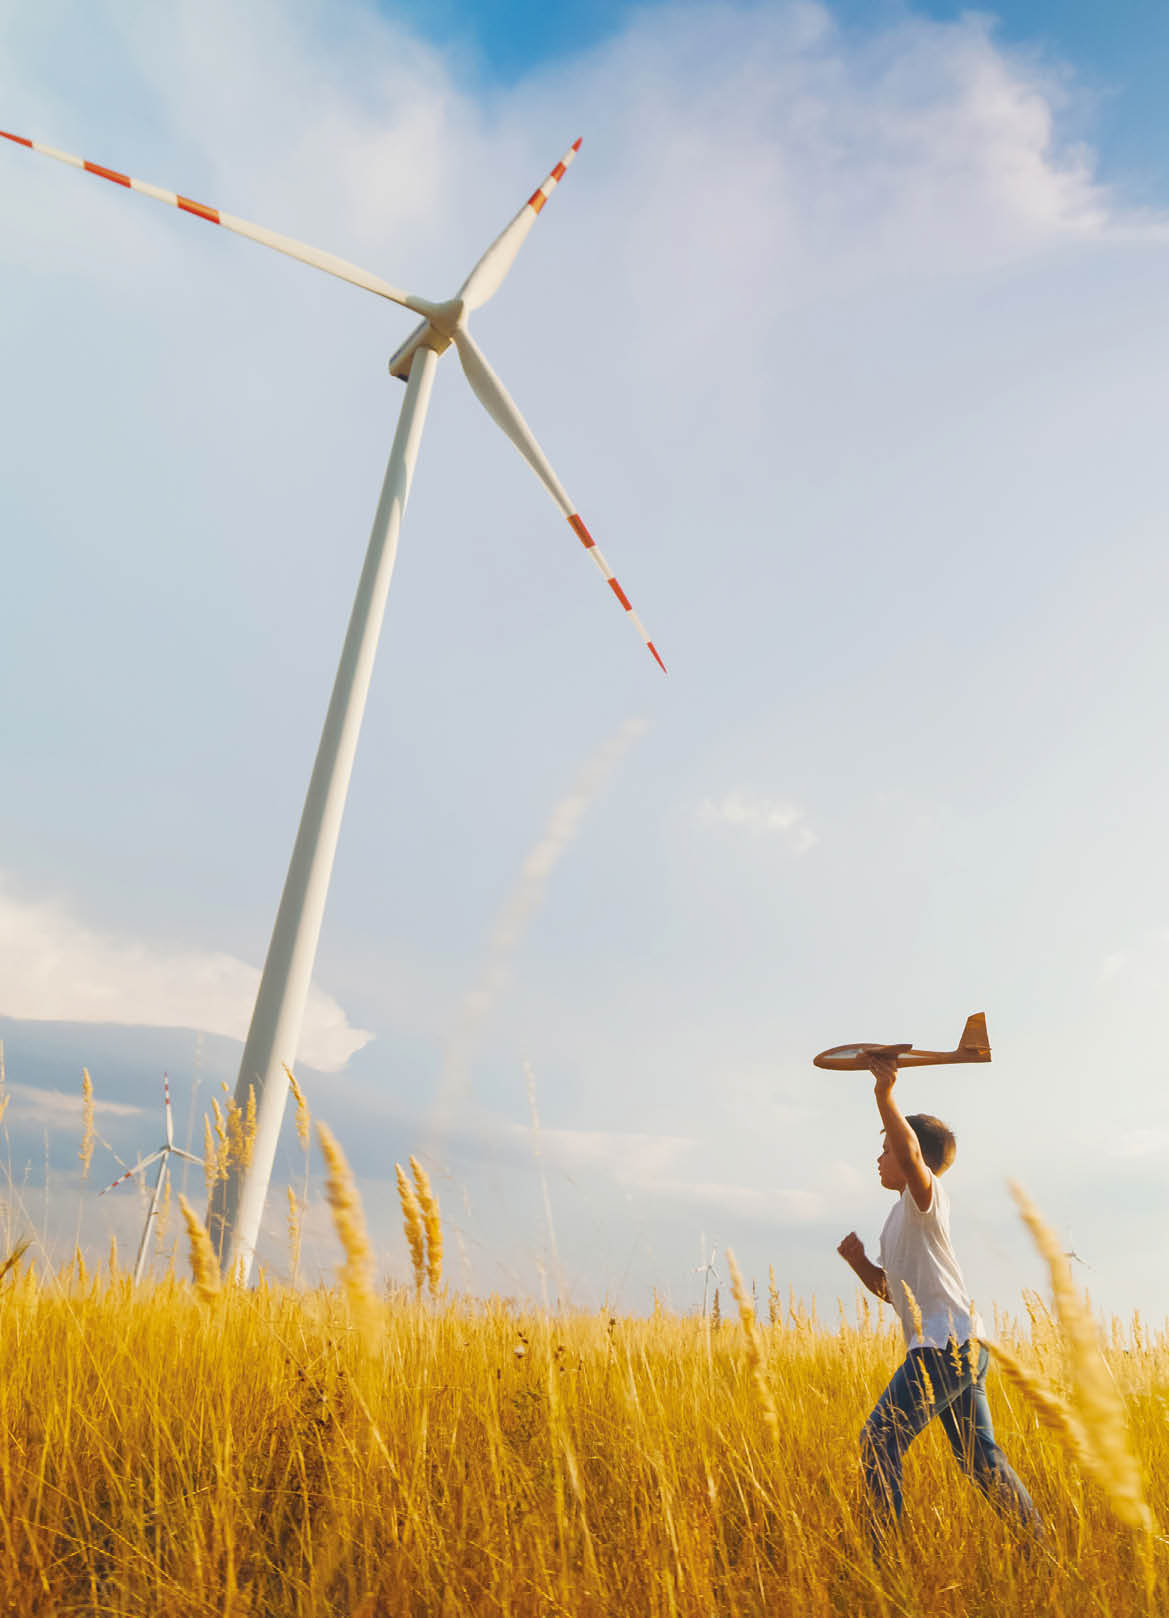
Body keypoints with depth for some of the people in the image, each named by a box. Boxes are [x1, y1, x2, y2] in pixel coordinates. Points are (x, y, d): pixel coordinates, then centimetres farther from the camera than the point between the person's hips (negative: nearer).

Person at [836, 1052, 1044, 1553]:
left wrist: (885, 1094, -36)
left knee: (879, 1442, -9)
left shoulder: (927, 1198, -7)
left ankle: (883, 1554, -5)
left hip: (947, 1345, -10)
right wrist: (859, 1261, 7)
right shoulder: (899, 1219, 20)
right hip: (964, 1347, 10)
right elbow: (892, 1290, 24)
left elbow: (911, 1152, -31)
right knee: (980, 1459, 16)